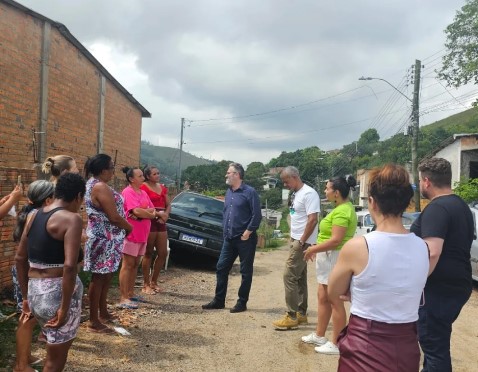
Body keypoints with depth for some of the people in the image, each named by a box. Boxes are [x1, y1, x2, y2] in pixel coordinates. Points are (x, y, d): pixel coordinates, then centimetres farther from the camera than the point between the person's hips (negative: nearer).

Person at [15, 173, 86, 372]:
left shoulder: (35, 216, 8)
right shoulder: (71, 218, -15)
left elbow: (20, 258, 13)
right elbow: (69, 265, -25)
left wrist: (27, 297, 19)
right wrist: (64, 308, -18)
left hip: (35, 292, 7)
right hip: (58, 292, -7)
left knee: (54, 353, 26)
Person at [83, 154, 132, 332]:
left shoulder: (93, 183, 12)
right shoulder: (101, 187, -21)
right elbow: (114, 217, -23)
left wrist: (124, 226, 14)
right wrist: (129, 227, -5)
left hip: (104, 238, 10)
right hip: (104, 239, -10)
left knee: (106, 276, 19)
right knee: (99, 278, -1)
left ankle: (103, 312, 32)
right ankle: (94, 321, 9)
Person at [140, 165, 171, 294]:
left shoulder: (162, 188, 16)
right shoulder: (143, 187, -6)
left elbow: (168, 205, 15)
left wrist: (165, 215, -5)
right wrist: (158, 214, -20)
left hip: (161, 222, 7)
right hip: (149, 222, -7)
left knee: (163, 253, 7)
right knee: (148, 253, -1)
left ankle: (154, 281, 22)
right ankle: (146, 285, 7)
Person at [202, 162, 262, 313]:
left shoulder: (249, 192, -11)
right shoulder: (229, 192, 12)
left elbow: (257, 215, -15)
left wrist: (247, 233, -15)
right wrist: (225, 230, 11)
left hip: (245, 239, -7)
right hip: (229, 238, 8)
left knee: (246, 271, 4)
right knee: (221, 268, 8)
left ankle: (242, 303, 14)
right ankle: (219, 300, 19)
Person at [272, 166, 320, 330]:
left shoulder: (309, 193, -17)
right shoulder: (296, 194, 13)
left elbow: (313, 220, -22)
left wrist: (301, 242, -20)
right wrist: (293, 239, 13)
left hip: (302, 242, -10)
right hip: (295, 240, 10)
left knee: (290, 276, -9)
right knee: (299, 277, 13)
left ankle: (292, 317, -2)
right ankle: (301, 313, 22)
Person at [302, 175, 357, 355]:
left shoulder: (342, 211, -20)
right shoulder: (342, 208, 13)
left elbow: (336, 240, -26)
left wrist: (313, 249, -16)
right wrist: (317, 248, 10)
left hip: (335, 258, -11)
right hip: (329, 258, 11)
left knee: (335, 301, 0)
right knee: (322, 297, 17)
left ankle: (336, 344, 12)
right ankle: (319, 335, 30)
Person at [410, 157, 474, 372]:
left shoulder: (436, 208, -19)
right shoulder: (461, 206, 13)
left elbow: (432, 253, -29)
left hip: (438, 289, -10)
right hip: (456, 285, 10)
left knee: (434, 345, 1)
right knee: (437, 341, 23)